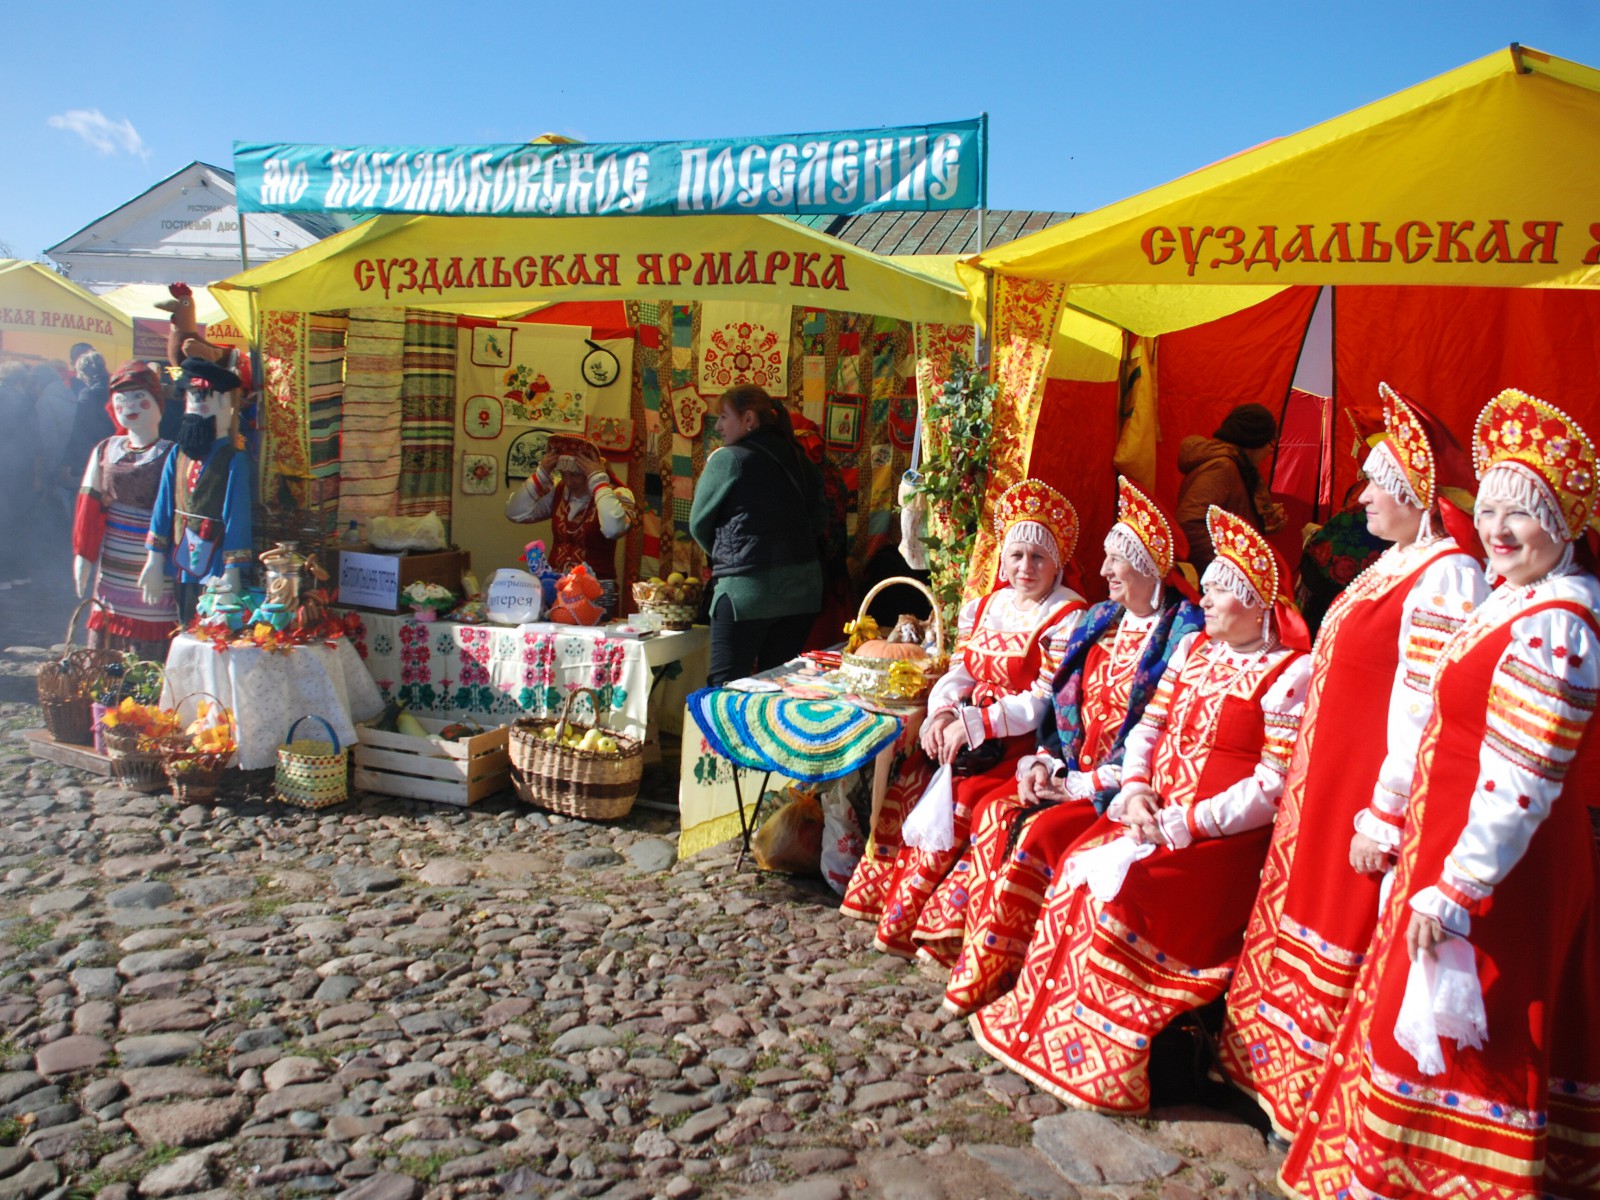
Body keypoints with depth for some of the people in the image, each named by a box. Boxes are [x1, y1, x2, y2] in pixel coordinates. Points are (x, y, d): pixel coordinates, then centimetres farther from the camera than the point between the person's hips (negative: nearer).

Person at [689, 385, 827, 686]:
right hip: (802, 585, 6)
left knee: (726, 685, -2)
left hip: (747, 587, -6)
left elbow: (699, 524, 2)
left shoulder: (727, 459, -7)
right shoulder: (799, 460, 10)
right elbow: (819, 522, 12)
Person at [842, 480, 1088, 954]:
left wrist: (971, 725, -21)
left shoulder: (1068, 618, -9)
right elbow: (960, 670, 10)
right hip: (968, 734, 7)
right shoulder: (984, 606, 13)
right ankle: (878, 894, 5)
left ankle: (906, 922, -10)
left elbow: (1046, 702, -16)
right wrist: (942, 713, -12)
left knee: (957, 802, -24)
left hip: (1023, 740, -7)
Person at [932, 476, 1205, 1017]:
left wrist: (1087, 783, -17)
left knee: (1040, 832, -26)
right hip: (1072, 771, 7)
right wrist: (1043, 759, -1)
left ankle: (989, 974, -13)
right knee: (995, 813, -17)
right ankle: (982, 953, -14)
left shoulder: (1184, 633, -10)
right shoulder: (1099, 619, 14)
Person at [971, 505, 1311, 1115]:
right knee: (1075, 871, -14)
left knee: (1124, 890, -26)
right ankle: (1045, 1028, -4)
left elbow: (1275, 786, -13)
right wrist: (1135, 790, -5)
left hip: (1226, 835, -7)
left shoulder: (1289, 674, -8)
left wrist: (1184, 824, -18)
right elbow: (1149, 727, 15)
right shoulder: (1193, 648, 15)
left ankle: (1102, 1063, -12)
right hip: (1152, 816, 7)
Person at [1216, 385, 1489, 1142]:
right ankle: (1282, 1076, 32)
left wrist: (1385, 814, -23)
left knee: (1336, 946, 2)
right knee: (1304, 919, 17)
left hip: (1364, 795, -10)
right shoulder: (1393, 565, 12)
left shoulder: (1444, 576, -19)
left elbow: (1422, 709, -23)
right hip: (1323, 782, 10)